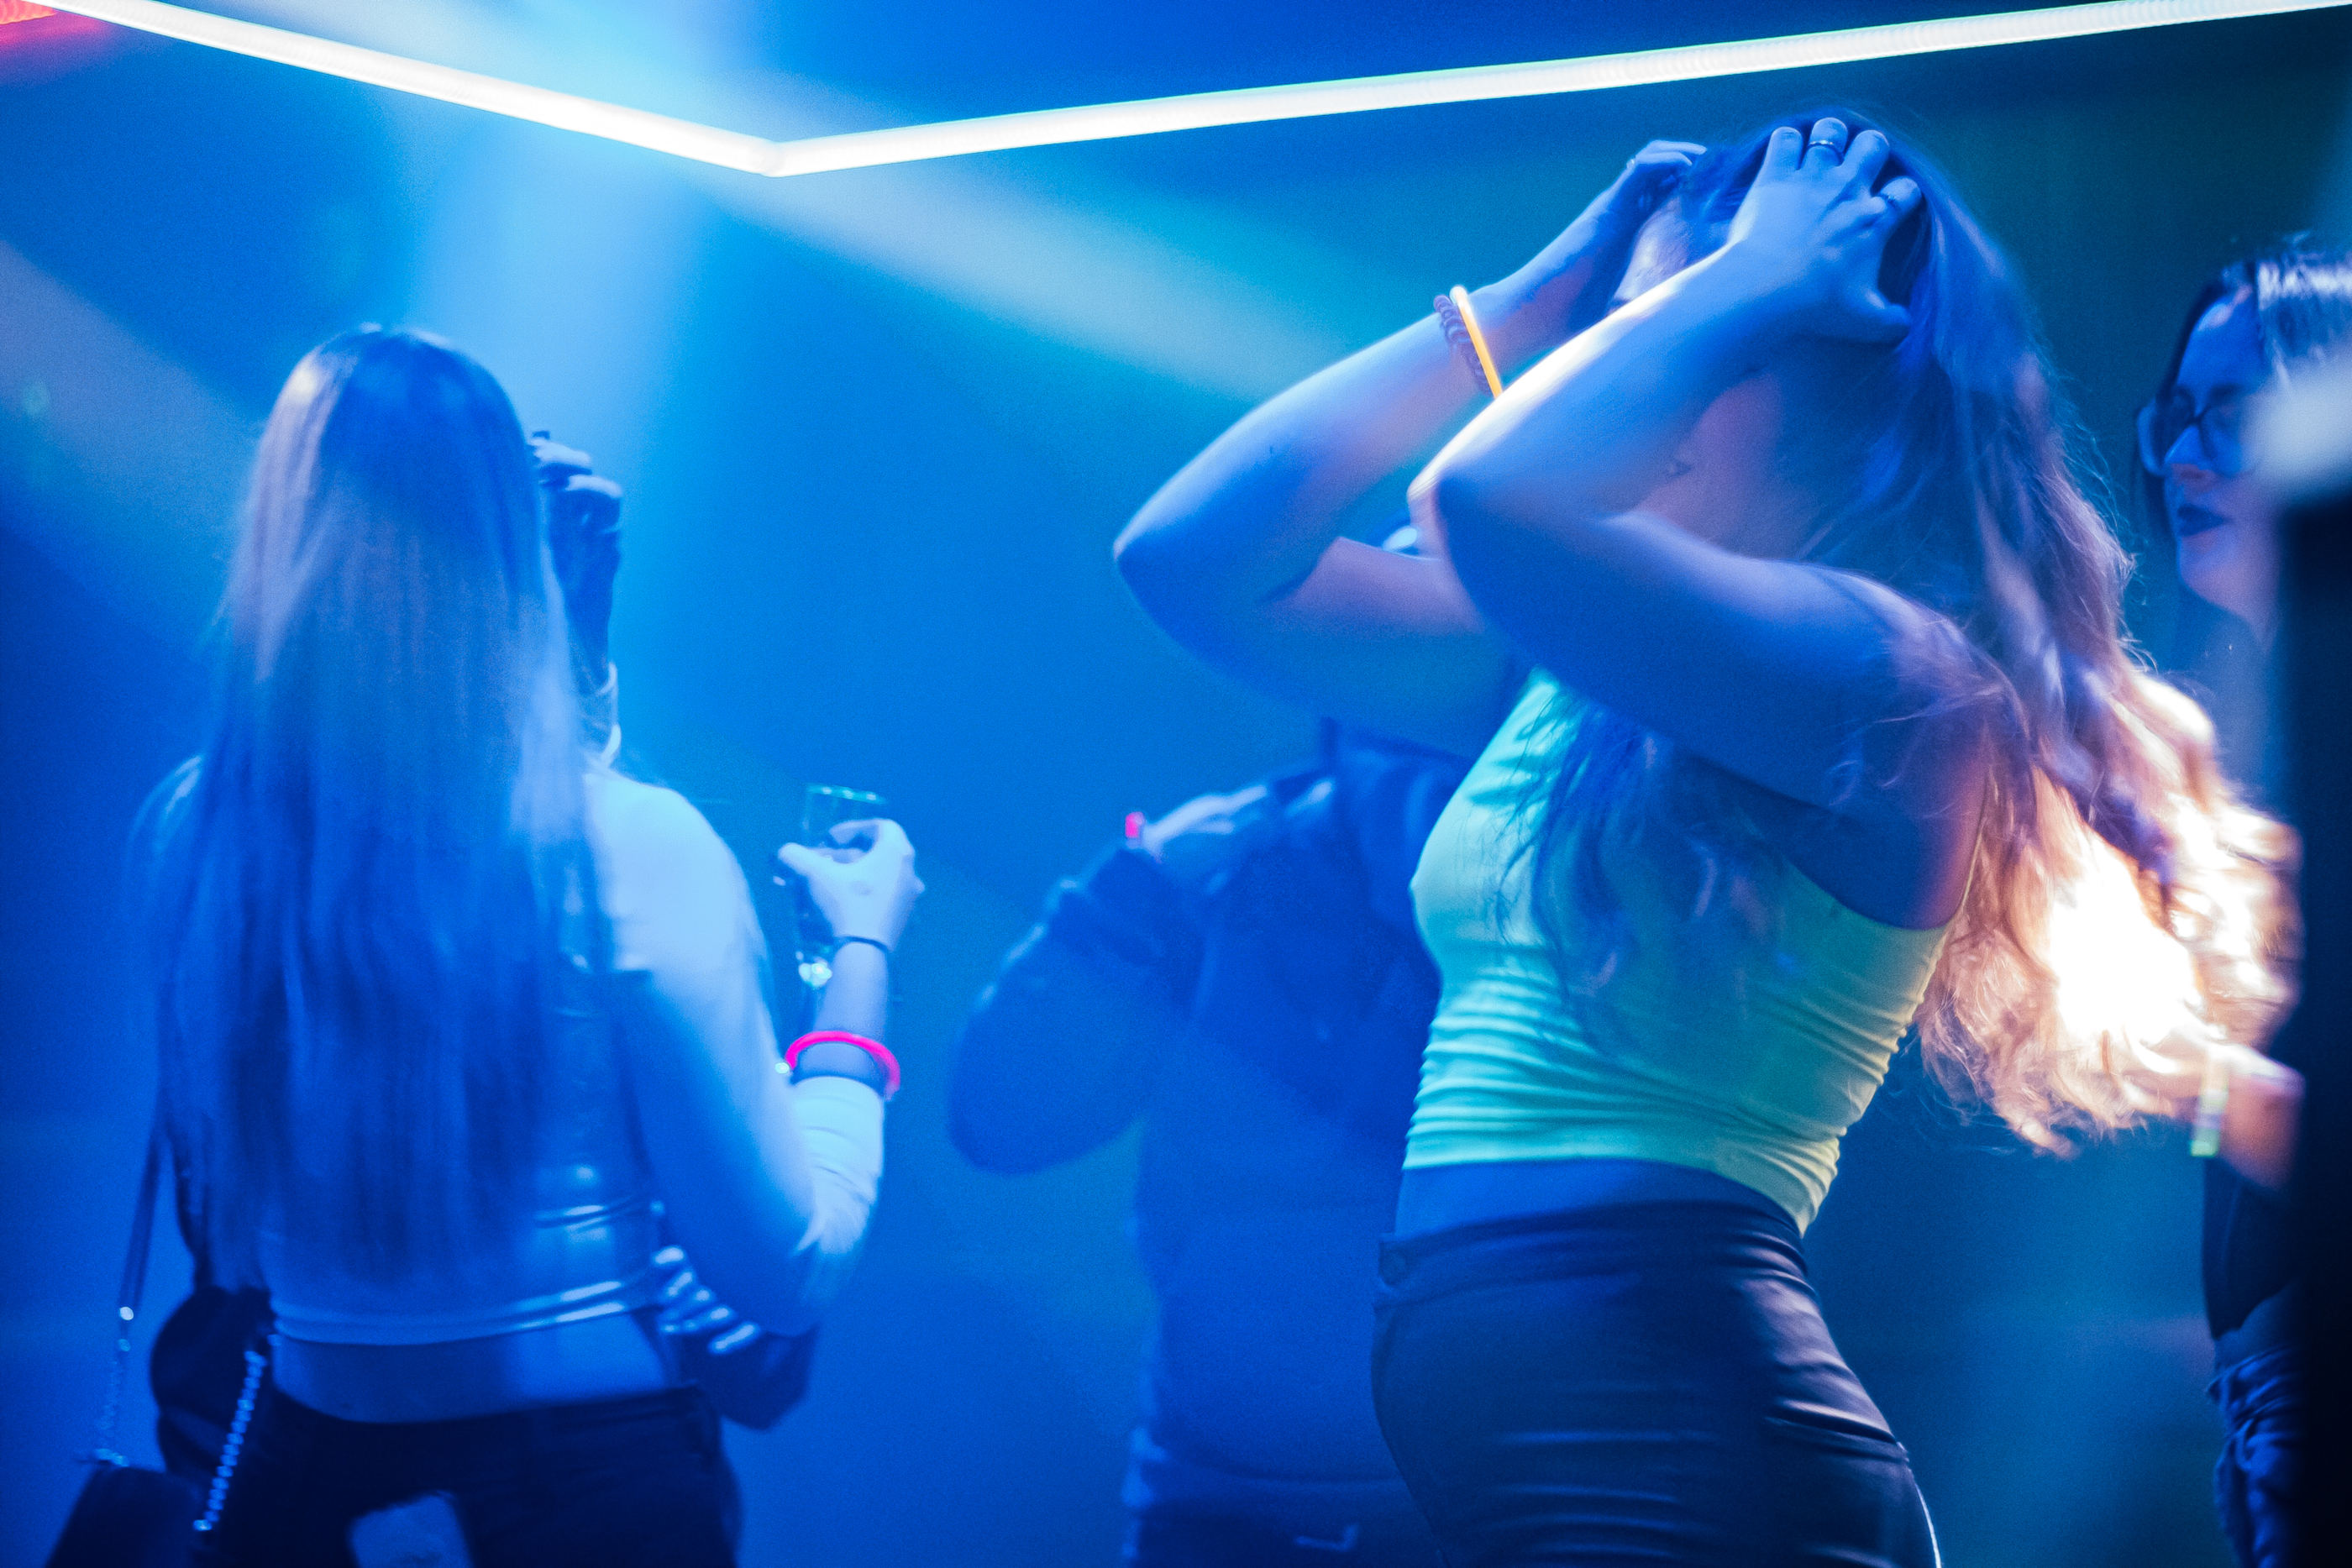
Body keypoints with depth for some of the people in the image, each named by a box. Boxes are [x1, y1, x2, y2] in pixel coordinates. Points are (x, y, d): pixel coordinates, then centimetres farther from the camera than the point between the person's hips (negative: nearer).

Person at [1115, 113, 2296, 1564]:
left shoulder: (1886, 667, -12)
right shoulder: (1577, 668, 13)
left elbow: (1491, 496, -28)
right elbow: (1194, 556, 9)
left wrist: (1747, 282, -10)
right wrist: (1529, 302, 10)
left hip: (1670, 1439, -8)